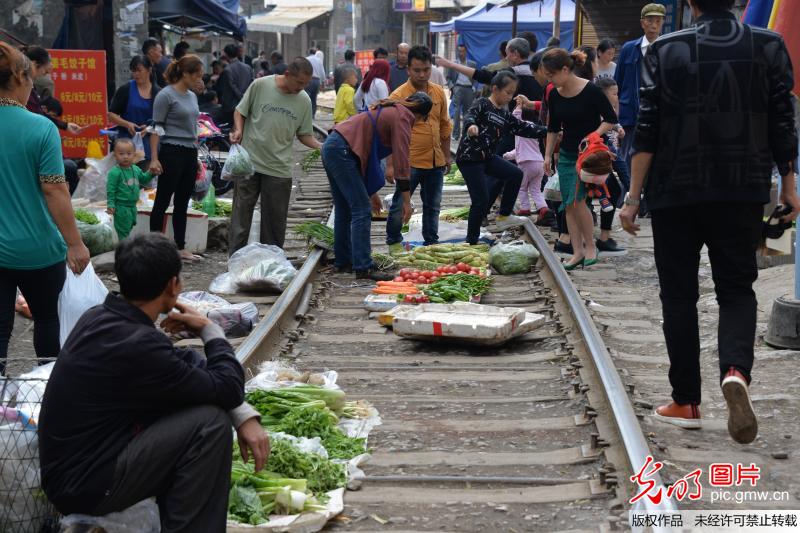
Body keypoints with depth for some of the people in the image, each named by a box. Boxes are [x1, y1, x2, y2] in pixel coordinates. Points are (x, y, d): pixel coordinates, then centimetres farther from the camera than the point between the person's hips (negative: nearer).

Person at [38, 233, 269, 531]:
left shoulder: (101, 317, 2)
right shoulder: (137, 346, -27)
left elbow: (182, 363, 9)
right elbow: (228, 388, -18)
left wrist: (244, 415, -1)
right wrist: (210, 330, -1)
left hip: (71, 463, 9)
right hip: (83, 486, -9)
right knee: (210, 423, -19)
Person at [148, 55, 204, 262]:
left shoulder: (192, 96, 14)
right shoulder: (166, 95, -9)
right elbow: (156, 128, -10)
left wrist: (197, 157, 21)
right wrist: (154, 158, -16)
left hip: (190, 154, 8)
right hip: (171, 153, -7)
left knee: (182, 203, 11)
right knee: (163, 201, 0)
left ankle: (181, 248, 16)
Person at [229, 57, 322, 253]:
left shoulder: (304, 101, 2)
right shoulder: (260, 86, -5)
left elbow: (304, 134, 10)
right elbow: (240, 111, 6)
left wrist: (321, 147, -6)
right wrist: (239, 130, -12)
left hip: (279, 169, 2)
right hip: (250, 162, -2)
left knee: (275, 219, 6)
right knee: (241, 213, 3)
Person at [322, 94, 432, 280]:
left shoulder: (390, 111, 23)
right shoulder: (402, 117, -5)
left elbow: (368, 153, 27)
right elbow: (401, 161, -12)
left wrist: (372, 192, 29)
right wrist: (406, 200, -11)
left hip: (331, 147, 11)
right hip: (342, 151, -10)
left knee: (344, 211, 18)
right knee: (362, 211, -10)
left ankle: (343, 261, 27)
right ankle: (363, 267, -13)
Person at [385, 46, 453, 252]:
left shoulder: (438, 92, 7)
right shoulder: (399, 95, -10)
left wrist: (447, 156, 18)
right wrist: (390, 164, -15)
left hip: (435, 162, 5)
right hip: (409, 162, -5)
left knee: (433, 206, 14)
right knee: (399, 205, 0)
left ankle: (431, 242, 26)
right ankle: (393, 242, 16)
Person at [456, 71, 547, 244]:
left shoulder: (505, 115, 13)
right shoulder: (482, 104, -8)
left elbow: (524, 128, 14)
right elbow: (470, 116, -26)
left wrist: (548, 131, 6)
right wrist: (471, 125, -50)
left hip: (488, 157, 8)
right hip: (469, 157, -8)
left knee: (516, 174, 3)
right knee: (481, 201, -8)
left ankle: (504, 216, 16)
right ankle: (471, 242, 4)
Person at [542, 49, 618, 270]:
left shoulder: (590, 91, -16)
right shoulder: (555, 95, 3)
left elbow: (611, 119, -10)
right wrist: (547, 156, 12)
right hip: (566, 154, 6)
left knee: (576, 199, -15)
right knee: (568, 204, 3)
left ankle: (590, 246, 2)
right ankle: (578, 252, 9)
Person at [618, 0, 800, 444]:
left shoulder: (665, 51, -3)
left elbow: (647, 131, -5)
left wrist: (633, 196, -1)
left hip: (675, 192, -1)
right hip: (744, 191, 1)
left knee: (678, 294, 10)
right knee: (737, 288, 11)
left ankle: (686, 402, 12)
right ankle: (736, 370, -17)